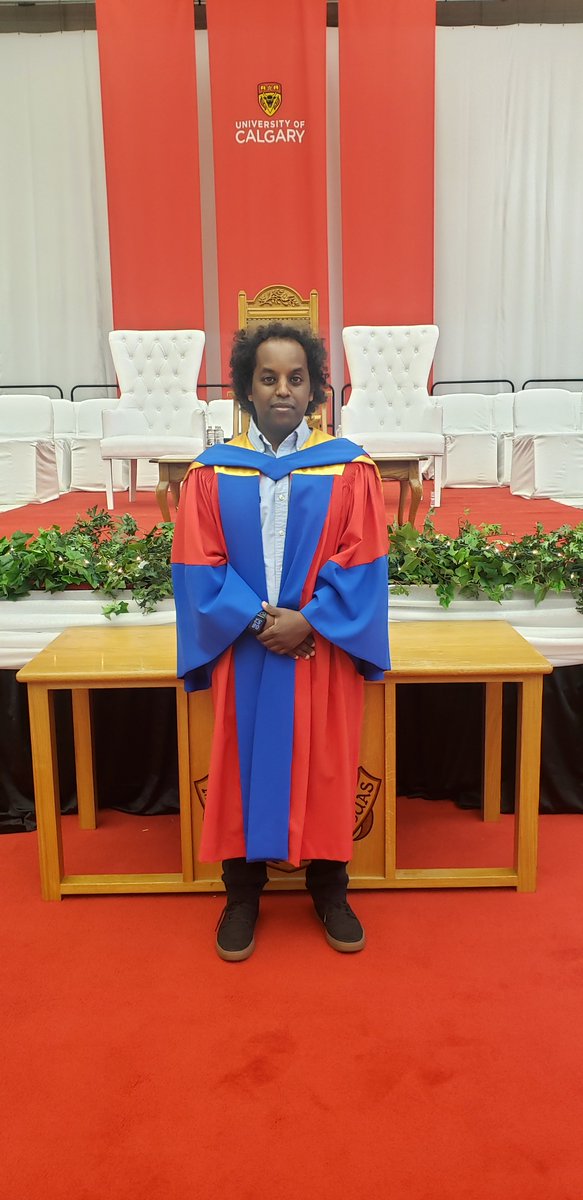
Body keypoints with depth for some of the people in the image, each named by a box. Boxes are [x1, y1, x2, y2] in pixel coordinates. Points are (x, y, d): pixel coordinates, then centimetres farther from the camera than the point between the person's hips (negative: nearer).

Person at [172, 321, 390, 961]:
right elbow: (199, 566, -3)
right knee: (241, 766, 6)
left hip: (322, 651, 0)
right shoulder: (212, 471, 1)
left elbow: (361, 562, -4)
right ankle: (242, 893, 23)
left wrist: (308, 620, -15)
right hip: (242, 652, 1)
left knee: (324, 768, 6)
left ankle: (329, 889, 25)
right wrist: (257, 620, -14)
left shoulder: (349, 467, -1)